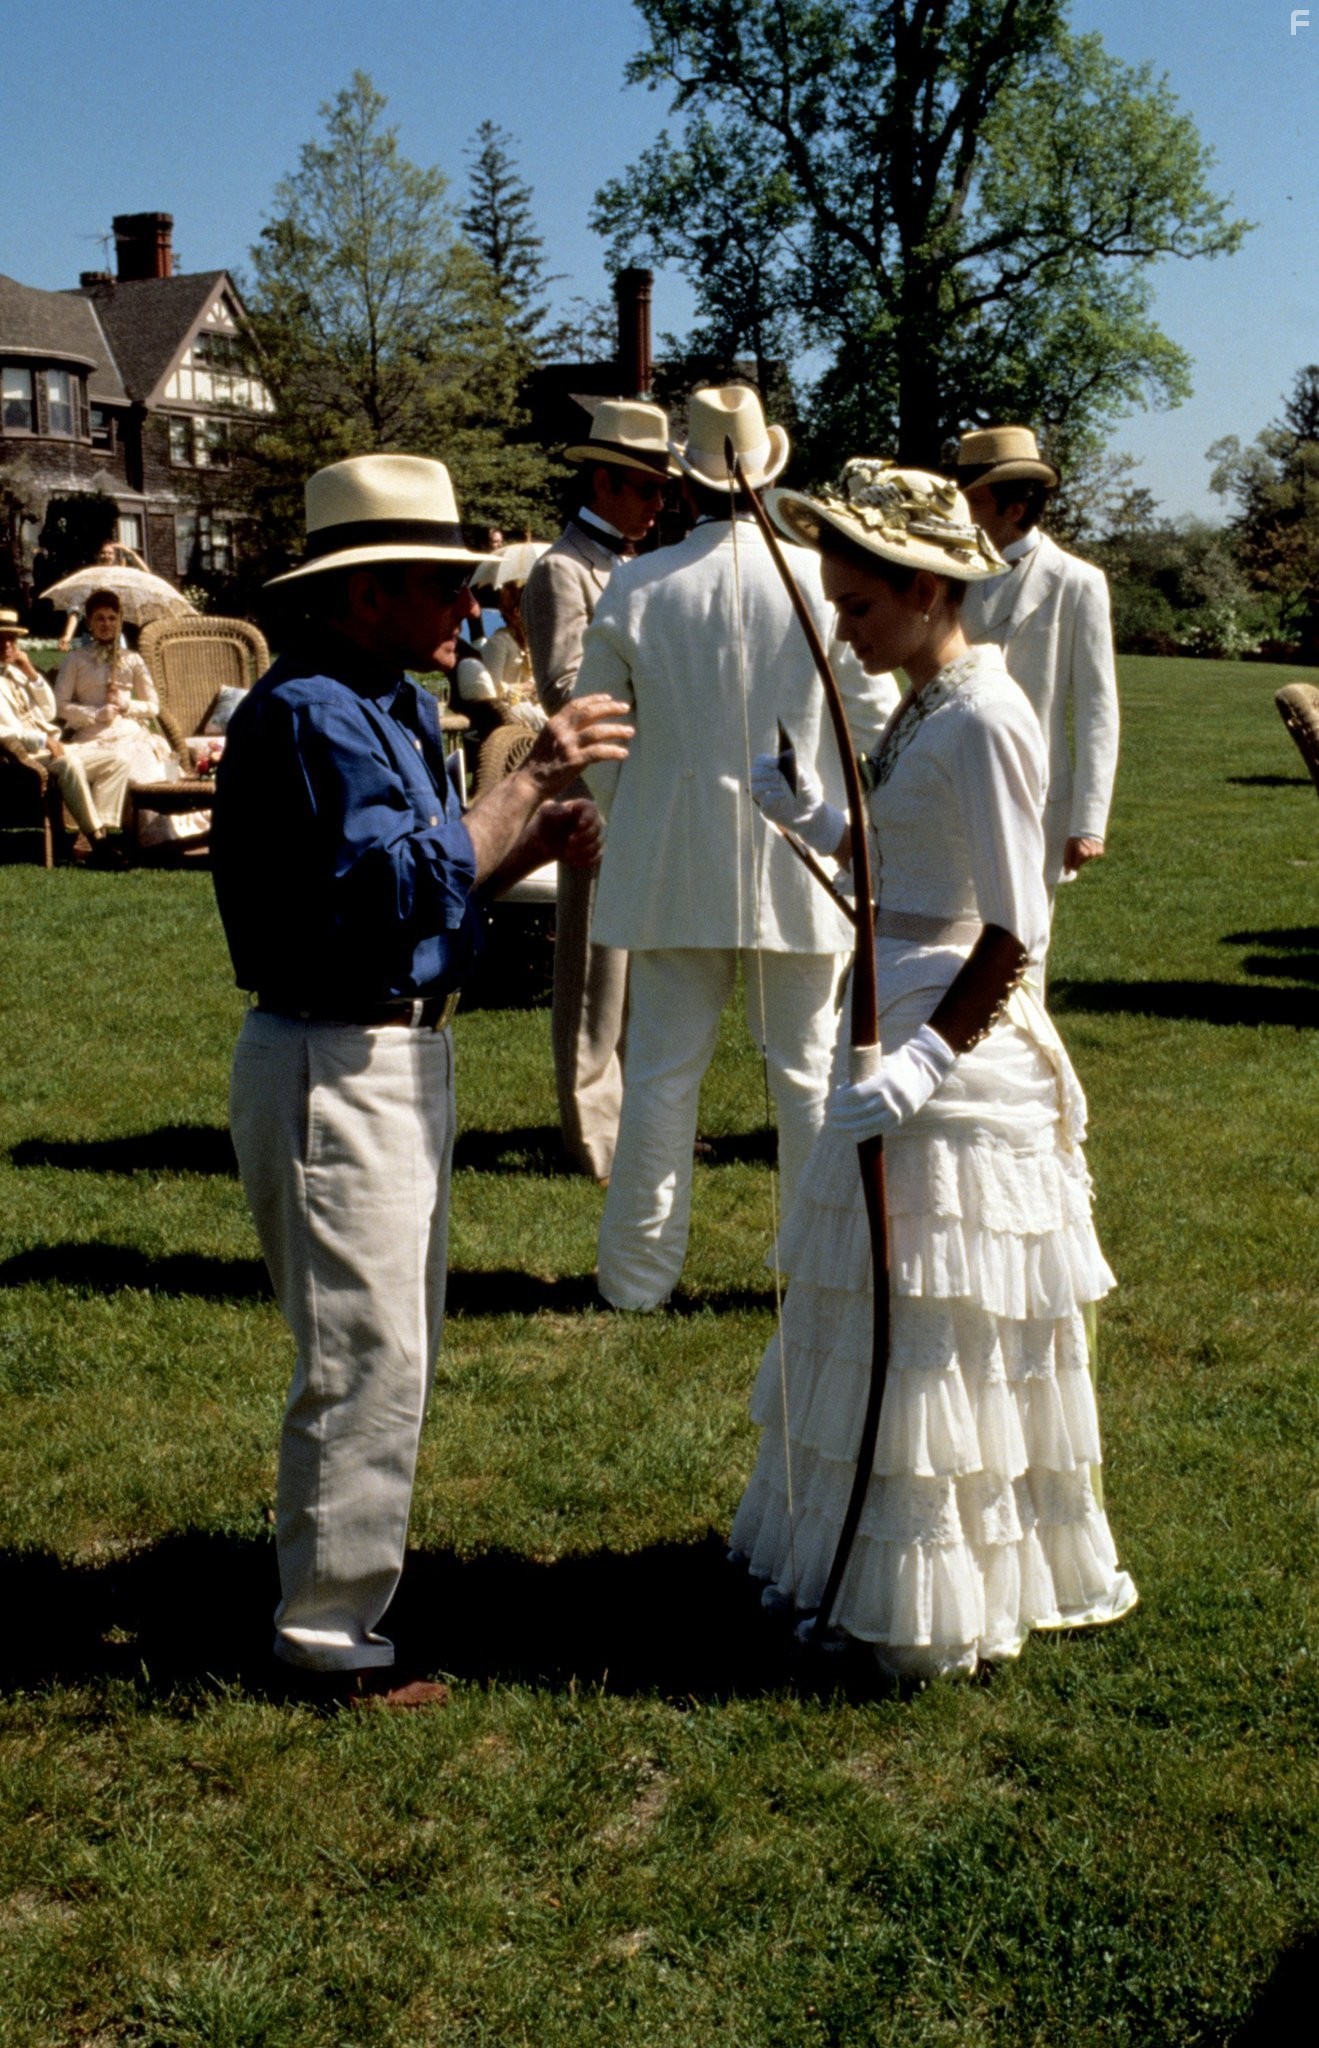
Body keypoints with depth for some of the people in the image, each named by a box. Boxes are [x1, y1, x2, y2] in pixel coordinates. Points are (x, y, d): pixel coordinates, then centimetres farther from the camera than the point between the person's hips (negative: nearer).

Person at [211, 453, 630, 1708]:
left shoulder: (392, 703, 13)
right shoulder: (309, 715, -19)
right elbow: (402, 891, -29)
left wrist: (532, 844, 1)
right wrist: (529, 781, -24)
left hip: (402, 1058, 11)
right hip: (333, 1072, -11)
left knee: (393, 1347, 20)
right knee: (367, 1358, -4)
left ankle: (336, 1578, 36)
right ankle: (327, 1632, 10)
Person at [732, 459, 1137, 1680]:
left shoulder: (984, 722, -18)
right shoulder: (923, 709, 10)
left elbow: (1012, 936, -20)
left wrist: (927, 1062, -25)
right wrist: (809, 821, 7)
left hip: (961, 1050, -10)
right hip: (905, 1035, 10)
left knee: (934, 1332, 1)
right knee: (879, 1310, 18)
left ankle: (935, 1607, 17)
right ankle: (872, 1559, 34)